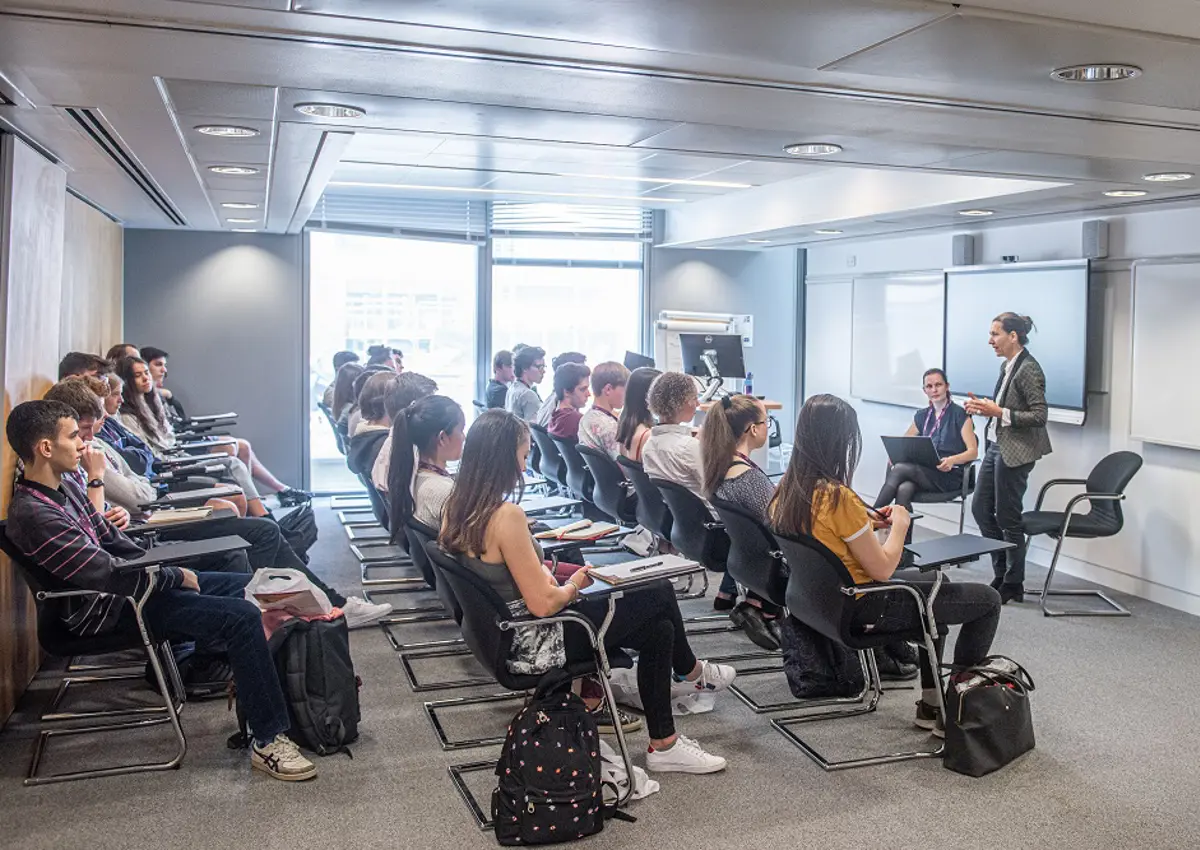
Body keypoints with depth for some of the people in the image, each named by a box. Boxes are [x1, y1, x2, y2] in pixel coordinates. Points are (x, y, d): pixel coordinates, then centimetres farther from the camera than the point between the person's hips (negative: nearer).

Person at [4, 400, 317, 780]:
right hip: (109, 611, -10)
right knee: (242, 617, -21)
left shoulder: (64, 486, 7)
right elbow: (111, 574, -25)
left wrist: (169, 570, 3)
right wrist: (177, 577, -12)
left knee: (244, 585, 8)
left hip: (128, 585, 10)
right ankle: (269, 740, -13)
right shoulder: (34, 515, -24)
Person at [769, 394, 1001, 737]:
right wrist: (899, 525, -5)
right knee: (987, 600, 0)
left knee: (934, 582, 32)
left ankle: (931, 701, 33)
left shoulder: (789, 487, -3)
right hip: (864, 608, -9)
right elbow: (882, 568, -20)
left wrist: (868, 524, 7)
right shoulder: (837, 497, -28)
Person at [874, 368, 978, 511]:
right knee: (904, 490, -33)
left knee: (899, 469, -28)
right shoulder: (922, 416, 20)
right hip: (923, 472, 4)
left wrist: (952, 460, -25)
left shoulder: (960, 415, 4)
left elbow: (973, 451, -4)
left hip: (950, 476, -4)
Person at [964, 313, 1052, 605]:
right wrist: (985, 407, 3)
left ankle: (1013, 585, 15)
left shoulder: (1029, 369, -16)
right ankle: (1001, 575, 25)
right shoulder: (1007, 367, 10)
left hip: (1015, 451, -9)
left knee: (1007, 517, 0)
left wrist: (998, 412, -23)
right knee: (980, 508, 13)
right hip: (996, 446, 9)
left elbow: (1039, 416, -19)